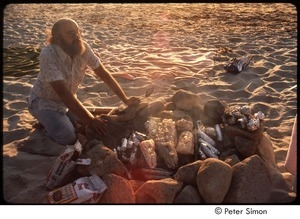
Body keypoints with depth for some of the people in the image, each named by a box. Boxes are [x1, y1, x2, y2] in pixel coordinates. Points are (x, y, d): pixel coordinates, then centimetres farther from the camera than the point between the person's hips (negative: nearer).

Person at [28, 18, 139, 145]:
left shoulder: (83, 47, -18)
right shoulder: (48, 55, -33)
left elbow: (103, 74, -9)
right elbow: (63, 92, -36)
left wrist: (126, 100, -12)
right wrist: (90, 120, -38)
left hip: (67, 101, 5)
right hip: (44, 101, -5)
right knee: (68, 137, -22)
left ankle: (60, 118, 22)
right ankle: (46, 120, 9)